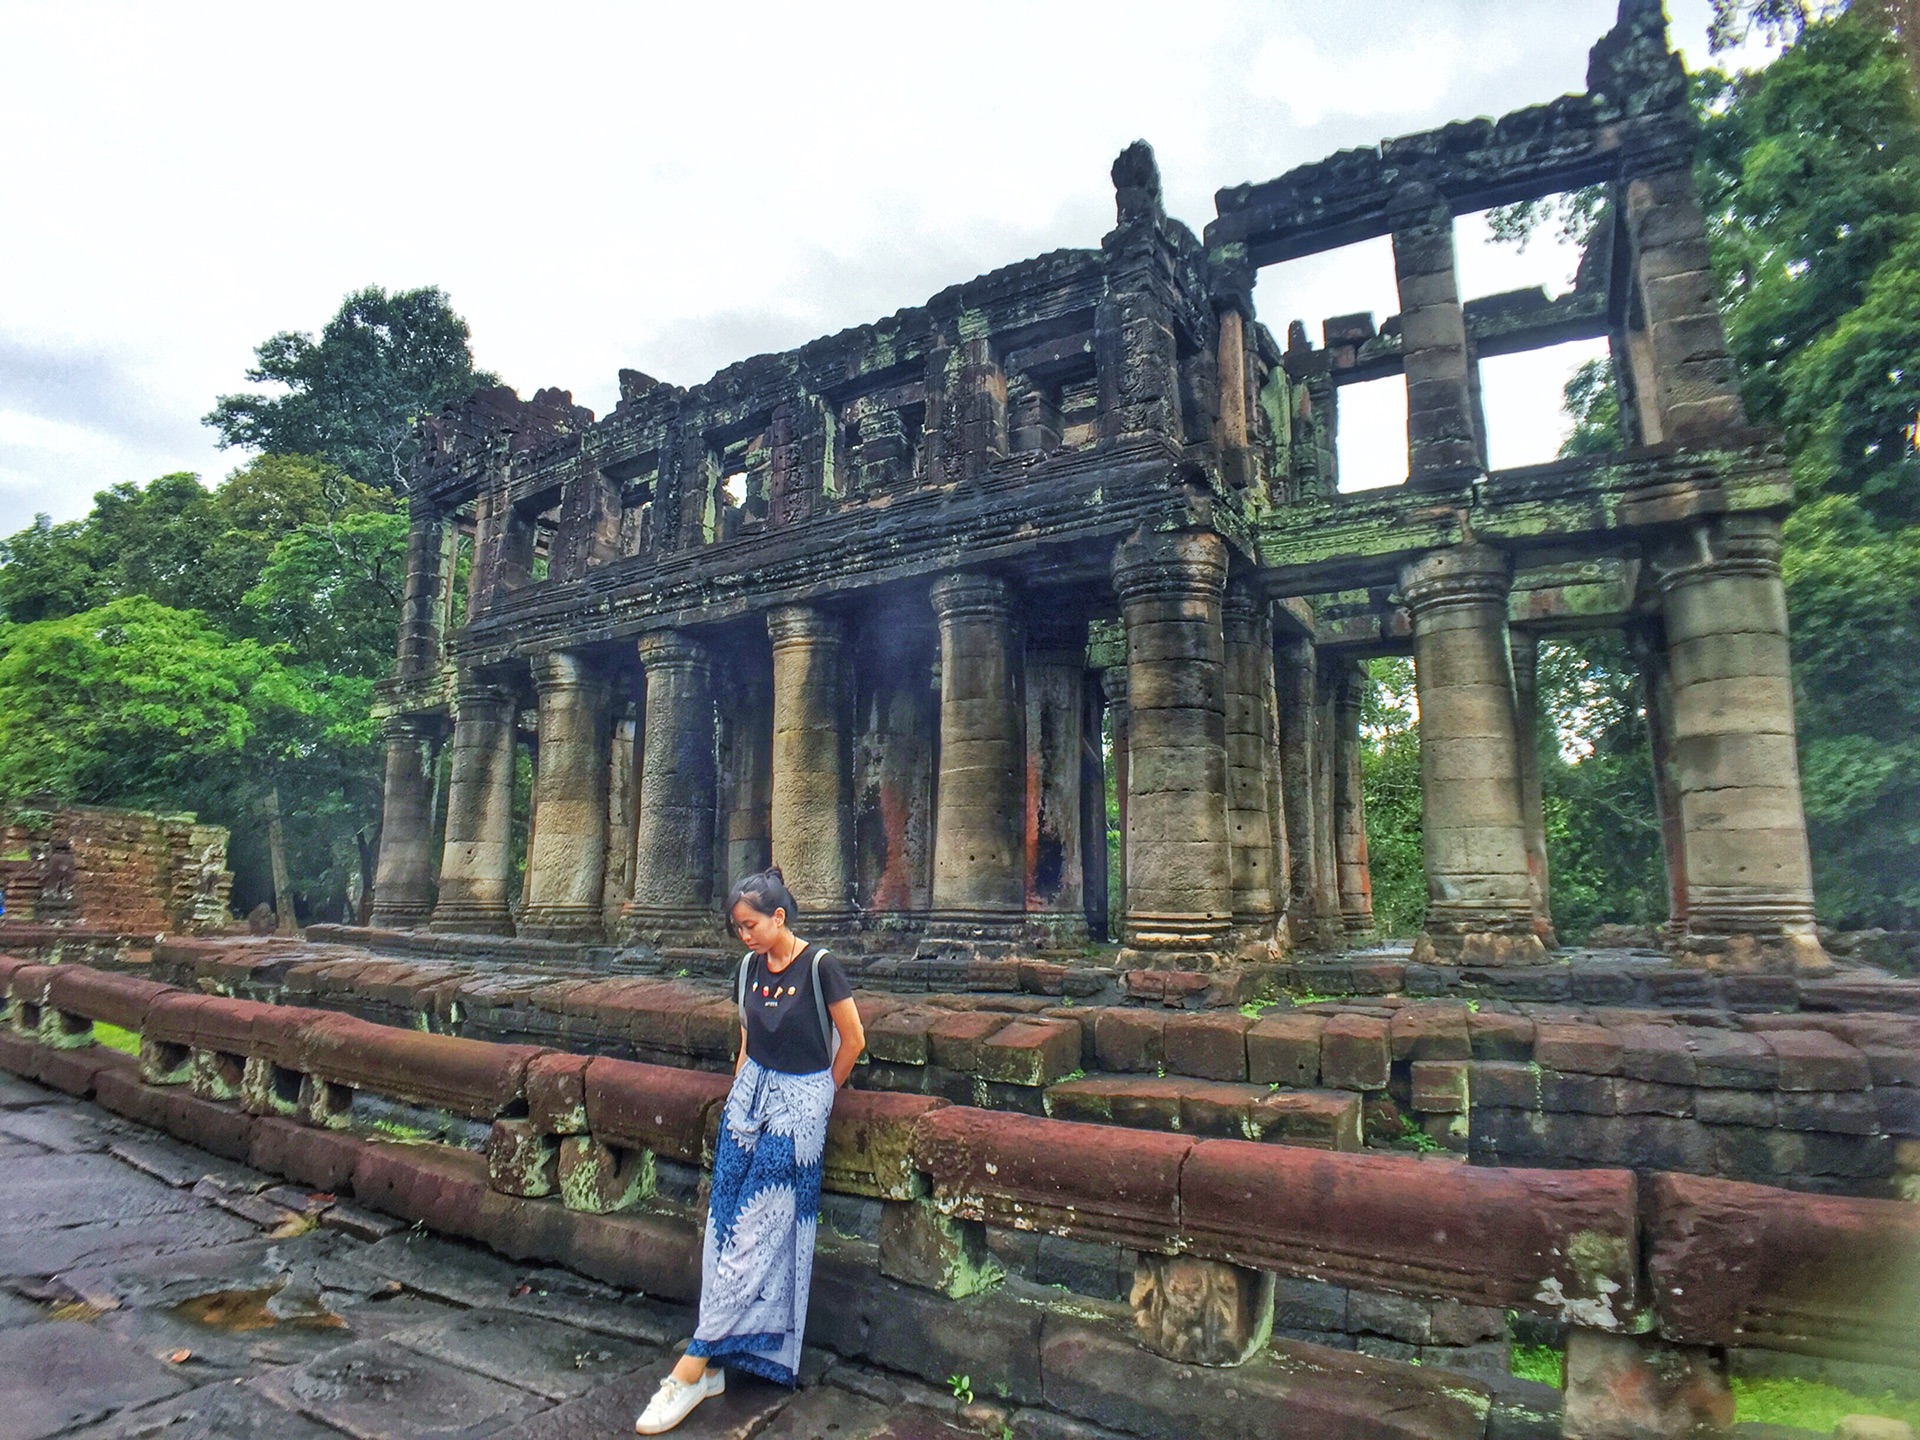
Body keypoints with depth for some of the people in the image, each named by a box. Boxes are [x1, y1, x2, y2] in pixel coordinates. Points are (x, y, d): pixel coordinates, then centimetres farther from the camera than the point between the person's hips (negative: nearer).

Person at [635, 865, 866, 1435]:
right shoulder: (749, 967, 5)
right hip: (750, 1092, 6)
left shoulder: (819, 966, -15)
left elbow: (853, 1040, -8)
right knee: (726, 1219, 2)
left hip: (800, 1100, -6)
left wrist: (821, 1092, 4)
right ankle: (715, 1363, 9)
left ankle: (696, 1363, 1)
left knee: (757, 1226, -5)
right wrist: (742, 1093, 11)